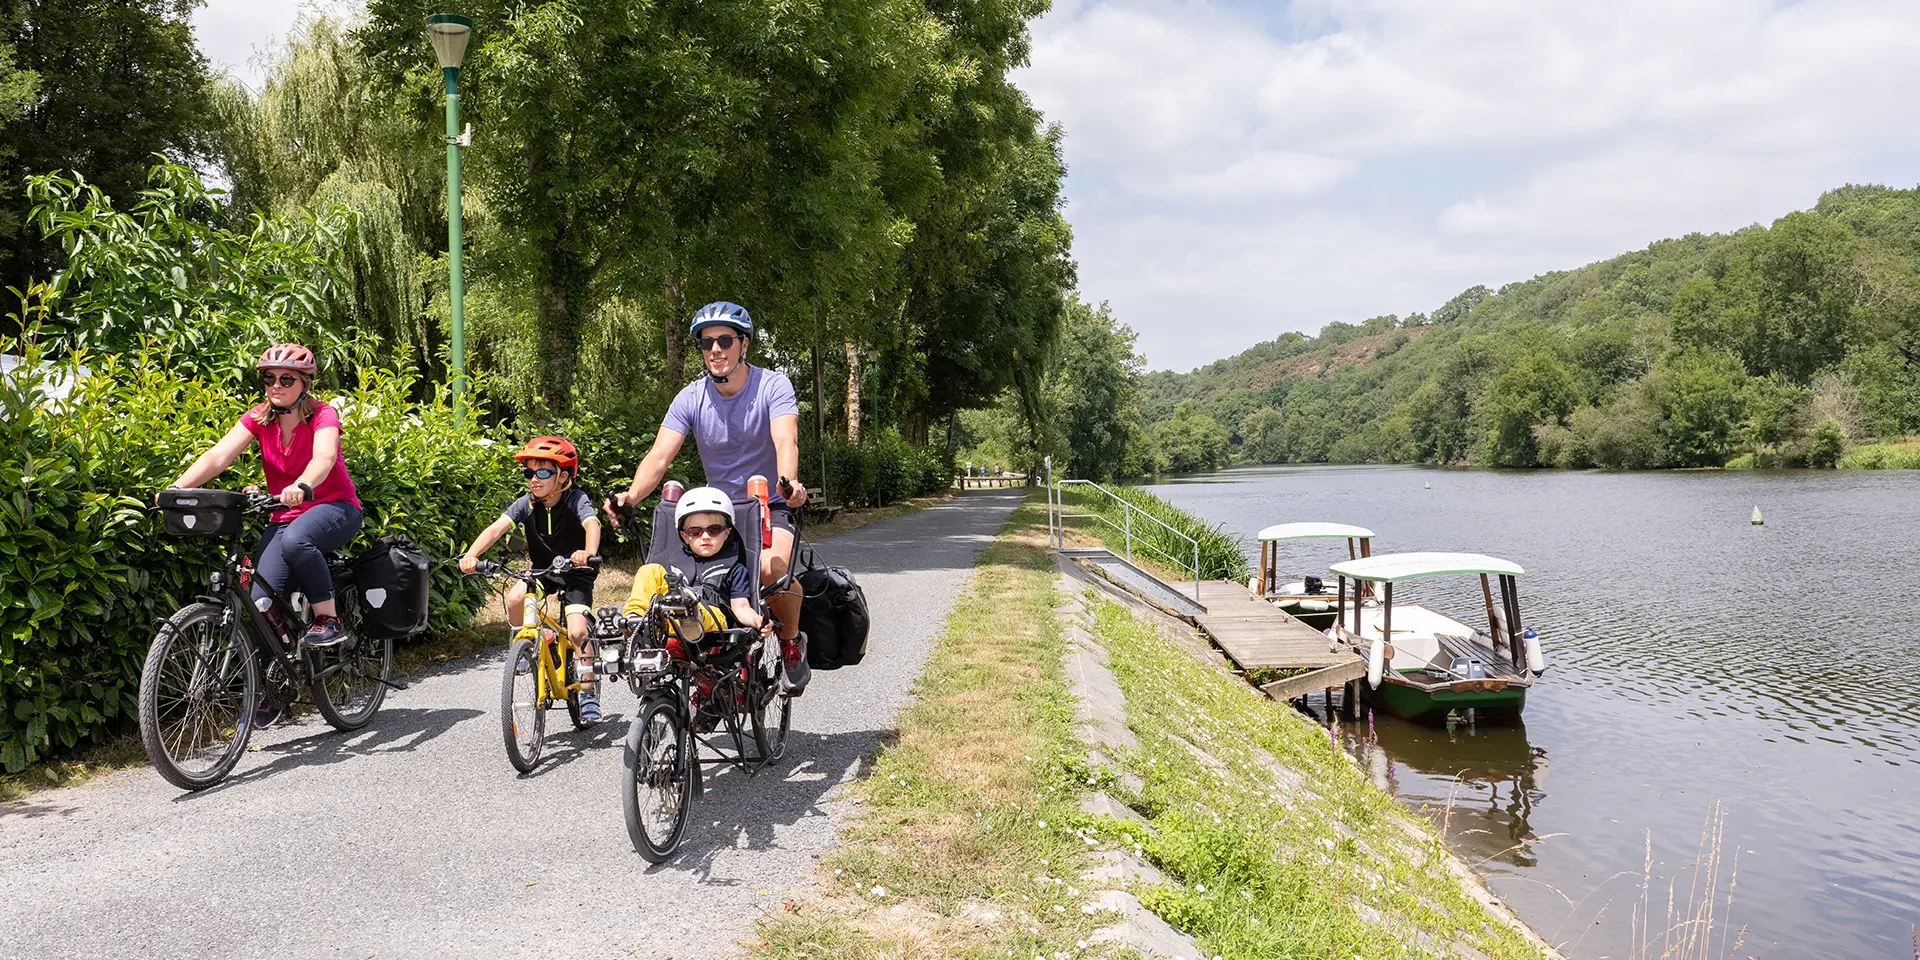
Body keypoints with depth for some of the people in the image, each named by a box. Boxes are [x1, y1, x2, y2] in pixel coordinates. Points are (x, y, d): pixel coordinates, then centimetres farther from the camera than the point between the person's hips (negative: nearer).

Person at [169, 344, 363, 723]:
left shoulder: (322, 414, -13)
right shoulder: (258, 418, -1)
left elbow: (324, 455, -35)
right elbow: (218, 456, -14)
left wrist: (301, 486, -55)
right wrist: (177, 487, -30)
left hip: (335, 507, -4)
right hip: (285, 516, 5)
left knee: (295, 540, -39)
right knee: (261, 600, -11)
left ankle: (328, 619, -19)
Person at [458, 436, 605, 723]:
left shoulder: (577, 500, -20)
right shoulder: (526, 504, -11)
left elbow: (592, 525, -39)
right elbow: (497, 528, -23)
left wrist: (588, 553, -61)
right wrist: (471, 555, -41)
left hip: (575, 573, -4)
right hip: (541, 570, 4)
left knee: (576, 631, -20)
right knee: (514, 598, -27)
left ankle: (589, 688, -1)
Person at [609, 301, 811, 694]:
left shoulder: (772, 385, -12)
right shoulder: (691, 398, -5)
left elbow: (785, 440, -29)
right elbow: (659, 456, -15)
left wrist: (789, 482, -52)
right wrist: (631, 495, -35)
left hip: (771, 507, -3)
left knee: (771, 569, -33)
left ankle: (792, 642, -2)